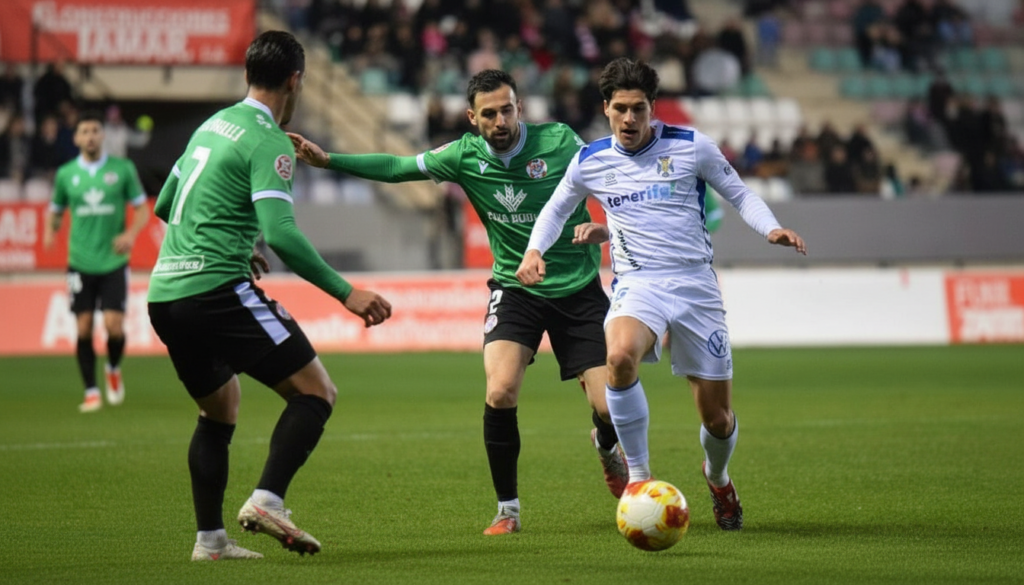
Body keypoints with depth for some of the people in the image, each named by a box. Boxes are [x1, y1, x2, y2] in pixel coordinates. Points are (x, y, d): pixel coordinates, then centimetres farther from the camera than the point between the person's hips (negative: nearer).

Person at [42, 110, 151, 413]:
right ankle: (91, 392, 9)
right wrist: (49, 231, -7)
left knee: (114, 325, -10)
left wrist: (131, 233, -15)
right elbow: (55, 211, 15)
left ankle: (113, 369, 22)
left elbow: (142, 208, 4)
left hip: (113, 261, -1)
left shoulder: (123, 169, 0)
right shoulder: (65, 174, 5)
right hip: (80, 261, 1)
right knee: (84, 328, -3)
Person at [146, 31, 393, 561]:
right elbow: (280, 233, -20)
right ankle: (267, 501, -19)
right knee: (316, 391, -5)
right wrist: (345, 293, -19)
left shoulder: (213, 125, 18)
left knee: (220, 408, 24)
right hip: (216, 289, -9)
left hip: (164, 293, 9)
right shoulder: (268, 142, -8)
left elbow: (165, 205, 28)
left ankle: (209, 538, 19)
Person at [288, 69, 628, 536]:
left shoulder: (559, 141, -11)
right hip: (515, 290, 1)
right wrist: (326, 160, -5)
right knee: (500, 393, -23)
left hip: (578, 290, 0)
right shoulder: (465, 156, -7)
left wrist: (604, 224, -19)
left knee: (609, 406, -6)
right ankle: (508, 510, -5)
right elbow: (399, 167, 1)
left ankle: (607, 446, 35)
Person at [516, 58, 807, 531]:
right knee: (620, 358, -36)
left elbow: (739, 194, 9)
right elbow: (557, 208, 22)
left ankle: (718, 479, 40)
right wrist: (535, 249, 3)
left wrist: (772, 229, -9)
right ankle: (638, 478, -19)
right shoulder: (590, 162, 4)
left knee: (717, 419, 3)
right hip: (637, 283, 0)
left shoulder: (691, 147, -1)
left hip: (695, 283, 0)